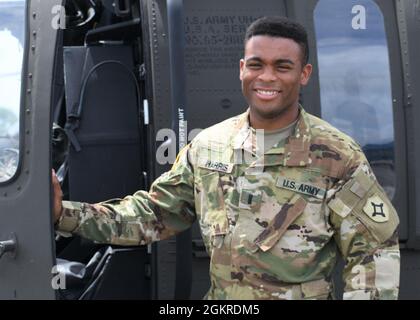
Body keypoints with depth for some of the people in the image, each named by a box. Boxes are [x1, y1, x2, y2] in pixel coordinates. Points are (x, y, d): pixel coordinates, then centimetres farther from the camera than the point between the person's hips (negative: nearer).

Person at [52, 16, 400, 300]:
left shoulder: (338, 157, -11)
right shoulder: (207, 145, 1)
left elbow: (373, 251, -9)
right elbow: (153, 213, 5)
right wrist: (65, 214, -5)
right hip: (220, 298, 4)